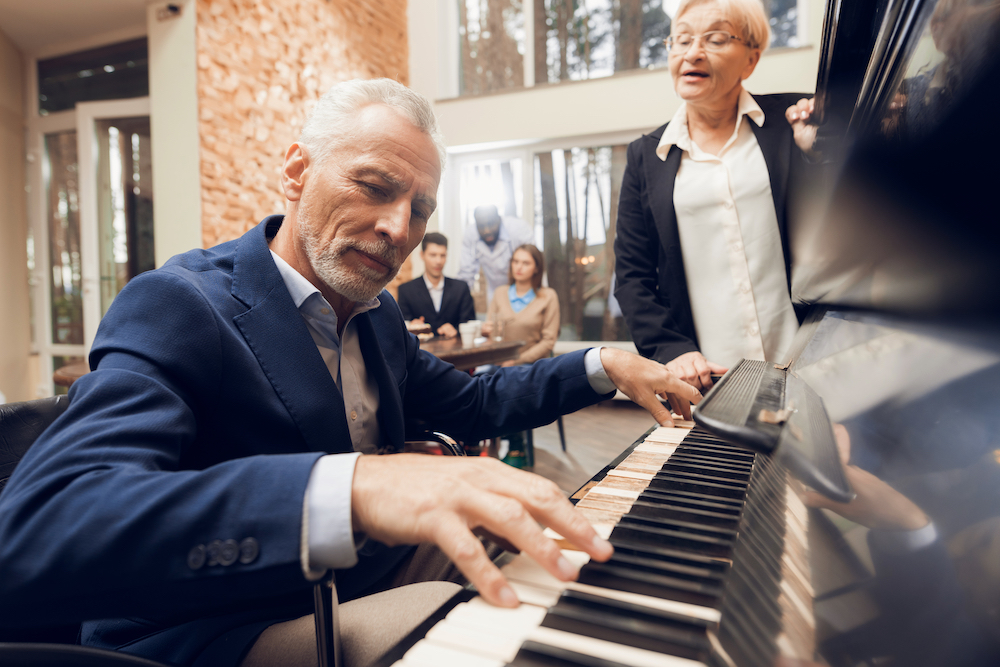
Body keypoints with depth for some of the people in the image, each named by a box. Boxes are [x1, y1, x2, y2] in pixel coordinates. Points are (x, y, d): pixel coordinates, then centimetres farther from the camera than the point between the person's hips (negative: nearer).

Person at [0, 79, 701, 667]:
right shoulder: (178, 305, -21)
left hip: (374, 572, 8)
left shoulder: (378, 314, 3)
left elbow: (474, 403, 13)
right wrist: (348, 488, -51)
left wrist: (604, 365, 0)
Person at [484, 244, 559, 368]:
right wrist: (486, 330, -5)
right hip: (499, 362, 3)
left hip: (532, 363, -2)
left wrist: (517, 360, -10)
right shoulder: (500, 293, 11)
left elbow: (548, 341, -1)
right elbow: (489, 328, 20)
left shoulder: (548, 296, 2)